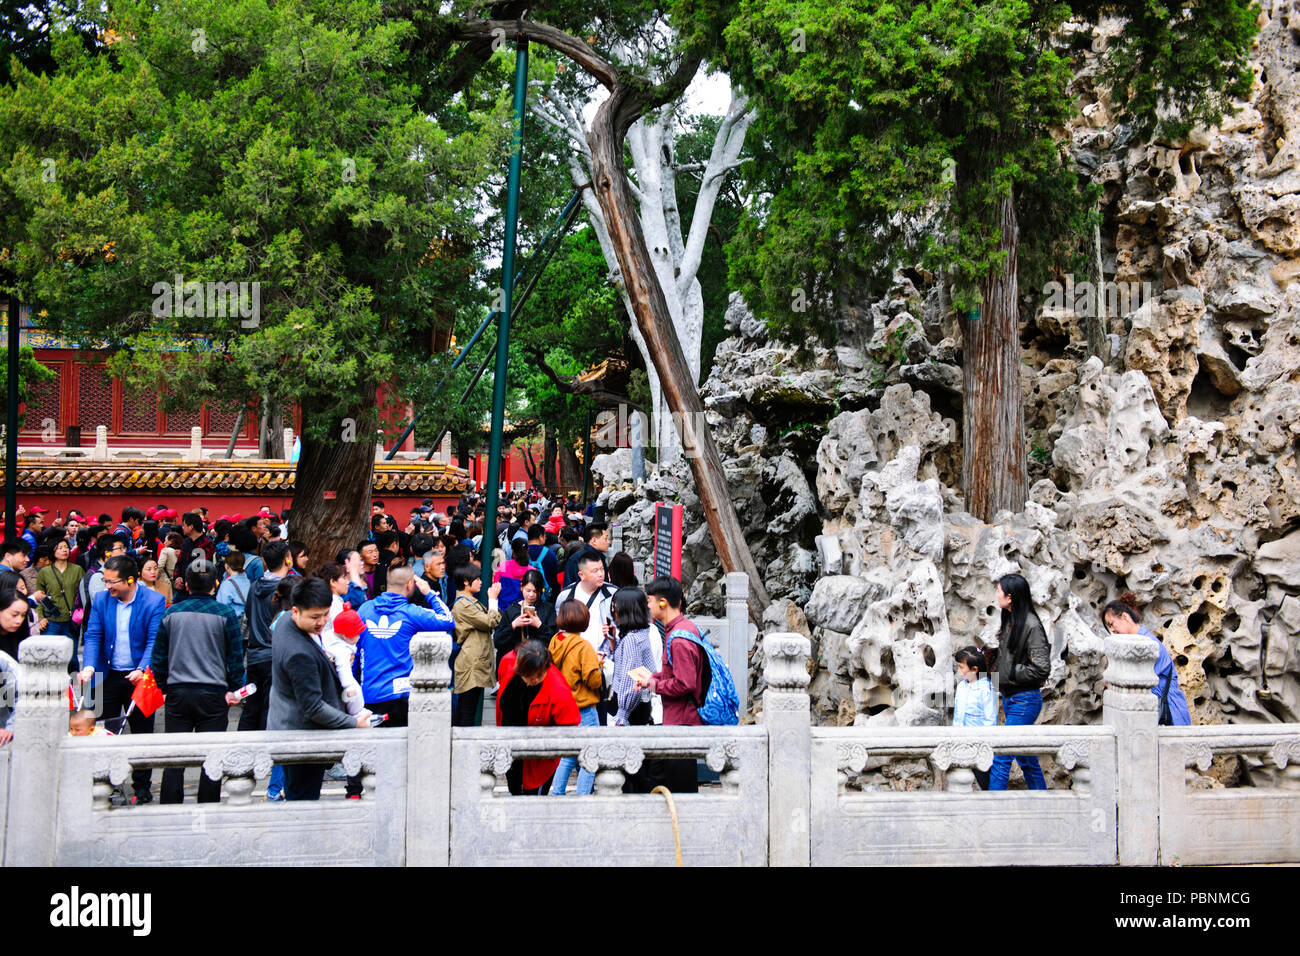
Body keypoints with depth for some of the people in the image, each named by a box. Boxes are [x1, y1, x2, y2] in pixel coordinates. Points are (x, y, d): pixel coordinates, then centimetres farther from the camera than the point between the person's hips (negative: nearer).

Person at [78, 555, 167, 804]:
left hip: (138, 677, -3)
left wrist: (142, 669, -28)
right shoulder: (101, 599, 1)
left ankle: (142, 787, 17)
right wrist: (89, 666, -19)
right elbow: (93, 636, -3)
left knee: (142, 733, 6)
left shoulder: (154, 601, -10)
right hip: (108, 676, 3)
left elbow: (154, 641, -14)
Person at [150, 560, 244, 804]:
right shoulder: (225, 614, -4)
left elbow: (158, 656, 8)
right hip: (213, 693, -2)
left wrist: (164, 687, 19)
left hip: (178, 693, 2)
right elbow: (236, 656, -1)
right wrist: (233, 690, 10)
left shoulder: (171, 613, 3)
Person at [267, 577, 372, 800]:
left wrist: (324, 659, 9)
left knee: (296, 798, 18)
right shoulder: (299, 654, -31)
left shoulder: (285, 622, -1)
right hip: (302, 739, -10)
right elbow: (313, 707, -26)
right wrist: (354, 722, -18)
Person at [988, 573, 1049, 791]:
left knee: (1000, 759, -10)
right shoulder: (1010, 621, 10)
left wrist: (1012, 673, -13)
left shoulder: (1031, 625, -17)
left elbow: (1042, 668, -20)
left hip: (1024, 699, -9)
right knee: (1026, 760, 16)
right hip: (1009, 698, 9)